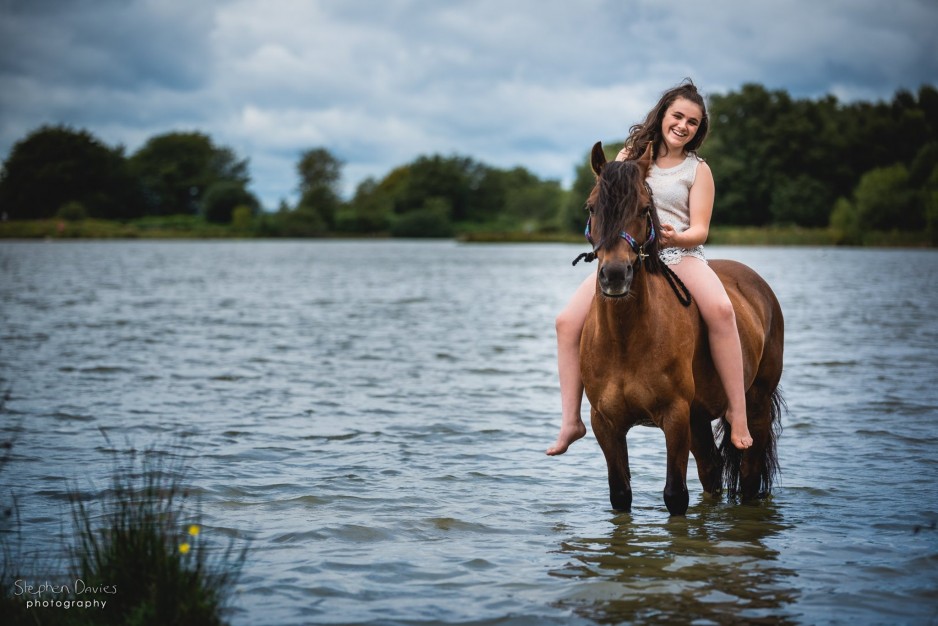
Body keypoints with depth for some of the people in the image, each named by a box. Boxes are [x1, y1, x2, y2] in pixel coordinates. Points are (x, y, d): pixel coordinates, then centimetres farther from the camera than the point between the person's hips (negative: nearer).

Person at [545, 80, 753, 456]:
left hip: (680, 254, -2)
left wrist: (675, 237, -23)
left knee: (720, 310, -33)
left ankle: (737, 412, -25)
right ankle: (571, 421, -6)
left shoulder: (698, 170, 6)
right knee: (568, 321, -14)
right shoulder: (631, 155, 11)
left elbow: (699, 230, -1)